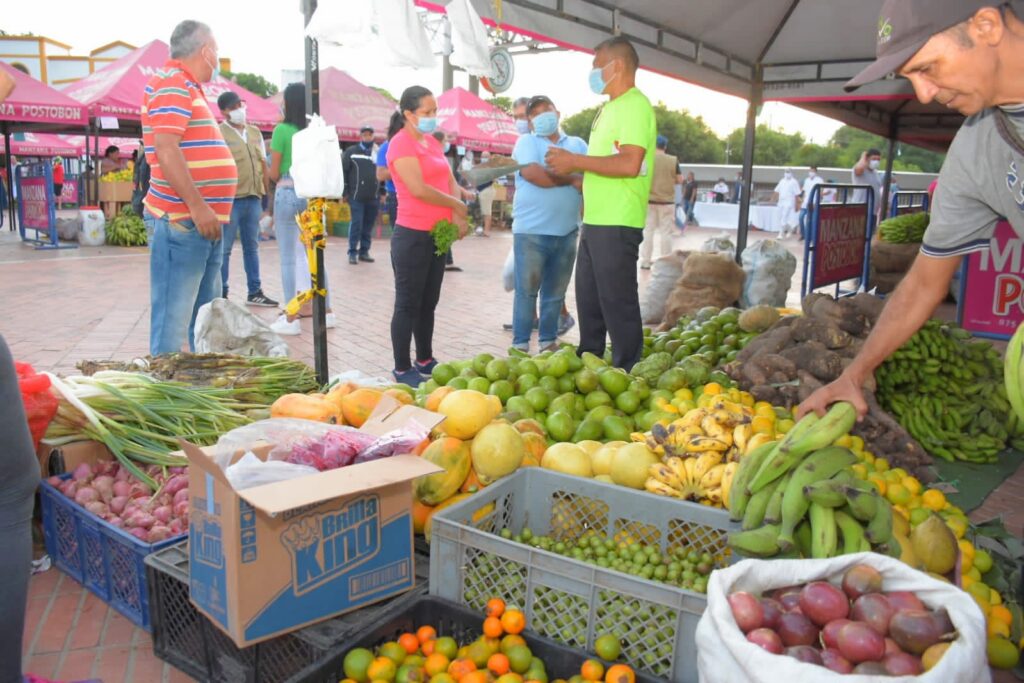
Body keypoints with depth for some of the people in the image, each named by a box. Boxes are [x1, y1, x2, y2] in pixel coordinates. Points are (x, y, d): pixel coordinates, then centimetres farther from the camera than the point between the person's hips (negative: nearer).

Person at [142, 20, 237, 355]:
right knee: (173, 316, -6)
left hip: (204, 221, 10)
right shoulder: (172, 83, -10)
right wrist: (197, 206, -24)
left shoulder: (187, 86, 20)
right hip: (182, 220, -10)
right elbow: (166, 149, -20)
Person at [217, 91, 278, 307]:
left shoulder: (255, 133, 14)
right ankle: (221, 295, 5)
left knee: (252, 246, 12)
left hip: (254, 198, 6)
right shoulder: (218, 134, -5)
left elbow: (264, 165, 17)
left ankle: (254, 292, 19)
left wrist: (267, 194, 14)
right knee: (224, 249, -1)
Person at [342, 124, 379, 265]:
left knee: (368, 226, 7)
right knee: (356, 224, -5)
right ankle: (352, 252, 3)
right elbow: (343, 172, 0)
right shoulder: (351, 151, 2)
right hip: (356, 197, -3)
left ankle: (364, 251, 16)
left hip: (373, 198, 3)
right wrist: (344, 192, -4)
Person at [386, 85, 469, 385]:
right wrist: (458, 206, -9)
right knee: (408, 304, -1)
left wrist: (457, 217, -7)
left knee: (428, 303, 15)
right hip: (412, 236, -8)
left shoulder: (432, 142, 15)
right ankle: (402, 369, 7)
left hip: (437, 235, 8)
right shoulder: (401, 144, -11)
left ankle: (425, 361, 26)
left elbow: (451, 182, 11)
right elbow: (419, 189, -21)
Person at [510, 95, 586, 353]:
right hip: (531, 230, -4)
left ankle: (548, 342, 21)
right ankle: (520, 345, 8)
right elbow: (533, 174, -15)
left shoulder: (577, 144, 15)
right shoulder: (527, 142, 3)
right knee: (527, 291, 0)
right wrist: (572, 180, -7)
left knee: (555, 293, 10)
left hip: (567, 231, 4)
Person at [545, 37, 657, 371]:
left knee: (618, 304, -3)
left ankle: (627, 374, 7)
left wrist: (575, 161, -17)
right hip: (595, 221, 10)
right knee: (588, 300, 16)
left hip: (617, 224, -10)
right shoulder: (610, 108, 19)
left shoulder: (635, 105, -11)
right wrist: (570, 168, 14)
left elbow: (629, 164, -23)